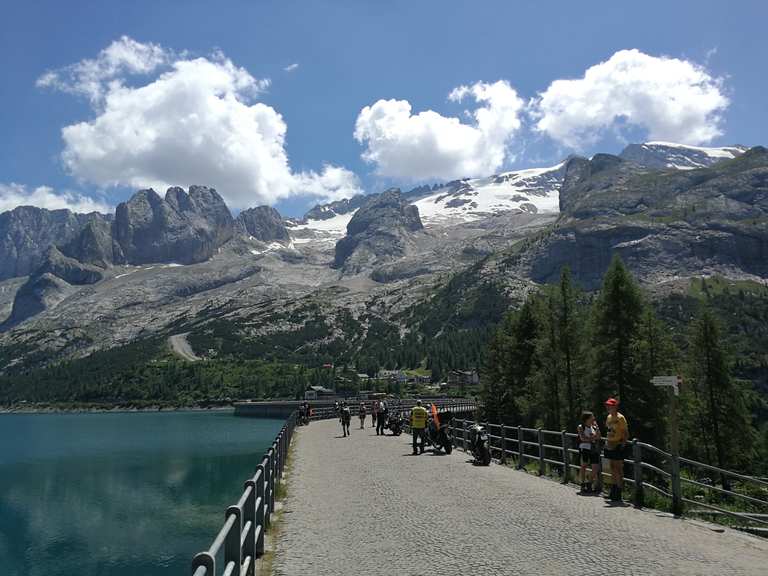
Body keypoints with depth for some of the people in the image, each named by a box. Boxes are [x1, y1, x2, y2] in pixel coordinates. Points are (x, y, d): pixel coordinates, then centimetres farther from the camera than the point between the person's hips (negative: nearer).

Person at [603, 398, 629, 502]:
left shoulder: (620, 418, -12)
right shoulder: (609, 417, 12)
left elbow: (626, 434, -11)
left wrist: (622, 443, -17)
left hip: (617, 446, -8)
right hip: (610, 446, 8)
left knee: (618, 469, -4)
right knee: (612, 469, 14)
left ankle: (618, 493, 1)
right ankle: (613, 491, 22)